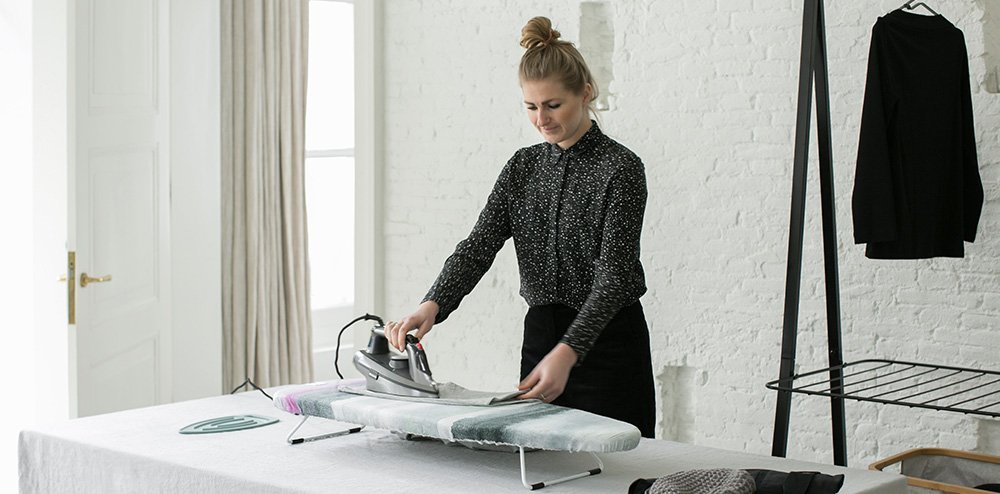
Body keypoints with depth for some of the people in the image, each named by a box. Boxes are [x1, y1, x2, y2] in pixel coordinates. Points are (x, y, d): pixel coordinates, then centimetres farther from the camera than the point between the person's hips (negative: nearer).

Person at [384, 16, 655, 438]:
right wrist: (432, 305, -20)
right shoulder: (524, 166, 7)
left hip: (607, 343, -6)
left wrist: (567, 353, -34)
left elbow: (615, 273, -20)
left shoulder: (620, 168, -12)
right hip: (541, 336, 6)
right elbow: (481, 244, -2)